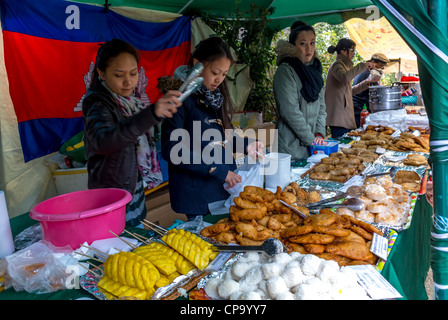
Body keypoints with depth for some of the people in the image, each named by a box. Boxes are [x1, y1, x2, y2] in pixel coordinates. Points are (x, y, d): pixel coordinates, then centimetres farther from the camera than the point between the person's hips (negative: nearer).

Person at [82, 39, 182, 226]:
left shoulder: (129, 100, 4)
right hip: (111, 197, -8)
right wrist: (151, 114, -56)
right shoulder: (97, 103, -21)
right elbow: (101, 140, -45)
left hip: (134, 189, 8)